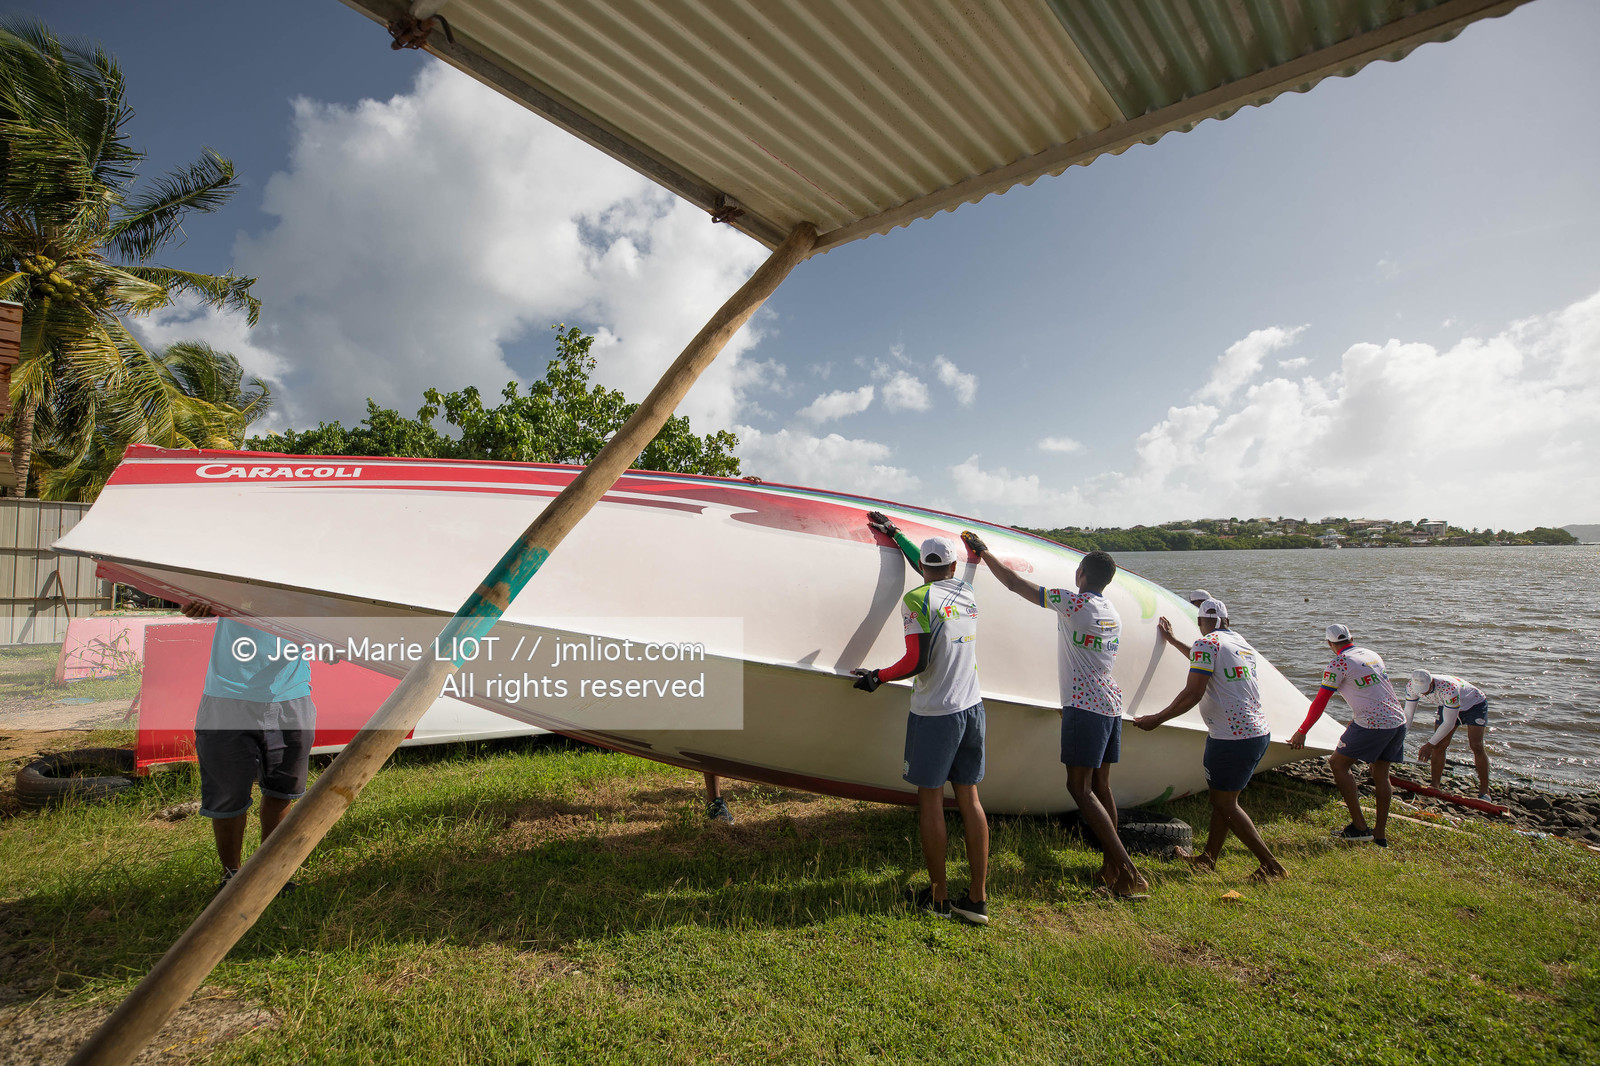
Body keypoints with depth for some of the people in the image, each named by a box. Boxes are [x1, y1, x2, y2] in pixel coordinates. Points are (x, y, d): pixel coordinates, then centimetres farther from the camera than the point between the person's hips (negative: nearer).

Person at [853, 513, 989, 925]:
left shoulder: (917, 598, -11)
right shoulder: (966, 592, 8)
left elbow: (916, 661, -18)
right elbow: (933, 572, 27)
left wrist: (876, 677, -2)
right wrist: (894, 534, 36)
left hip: (934, 713, -6)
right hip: (971, 707, 6)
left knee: (930, 799, 6)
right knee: (969, 799, 11)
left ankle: (938, 897, 16)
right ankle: (978, 898, 17)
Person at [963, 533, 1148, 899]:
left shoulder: (1073, 602, -12)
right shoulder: (1114, 614, 12)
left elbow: (1015, 583, -8)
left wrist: (984, 552, 3)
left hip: (1085, 706, -8)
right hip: (1111, 703, 8)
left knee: (1080, 787, -5)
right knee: (1100, 786, 13)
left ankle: (1127, 871, -8)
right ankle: (1111, 867, 17)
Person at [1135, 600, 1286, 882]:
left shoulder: (1206, 643, -12)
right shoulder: (1242, 643, 13)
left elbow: (1193, 694, -19)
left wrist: (1156, 719, -11)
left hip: (1232, 737, -9)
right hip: (1259, 732, 9)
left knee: (1224, 803, 4)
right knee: (1223, 798, 16)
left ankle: (1272, 866, 7)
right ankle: (1208, 859, 24)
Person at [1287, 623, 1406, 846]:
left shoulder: (1339, 663, -8)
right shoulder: (1373, 655, 13)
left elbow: (1320, 701, -6)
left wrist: (1302, 732, 2)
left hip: (1372, 724, -8)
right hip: (1398, 721, 8)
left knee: (1338, 763, 5)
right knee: (1380, 773, 16)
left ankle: (1359, 827, 2)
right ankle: (1380, 834, 20)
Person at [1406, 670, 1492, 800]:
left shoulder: (1449, 688, -43)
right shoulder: (1411, 687, -27)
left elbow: (1448, 723, -37)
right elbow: (1407, 714, -16)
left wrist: (1429, 745, -36)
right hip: (1447, 705, 5)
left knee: (1476, 746, -16)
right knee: (1438, 746, -5)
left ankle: (1484, 791, -4)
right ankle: (1435, 786, 2)